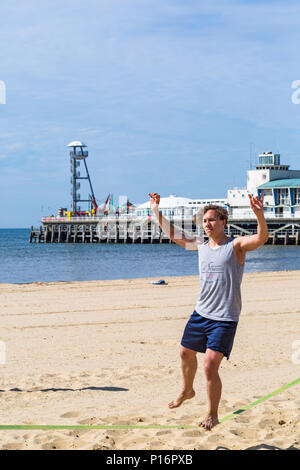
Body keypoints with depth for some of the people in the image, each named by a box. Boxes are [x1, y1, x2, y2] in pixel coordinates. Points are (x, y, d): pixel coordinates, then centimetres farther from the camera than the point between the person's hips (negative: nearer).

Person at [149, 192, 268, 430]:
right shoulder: (201, 245, 8)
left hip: (225, 318, -7)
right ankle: (187, 391, 49)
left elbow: (262, 238, -28)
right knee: (186, 353, 21)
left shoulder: (236, 245, -9)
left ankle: (213, 415, 5)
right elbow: (172, 232, 18)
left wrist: (260, 215, -45)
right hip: (201, 312, 7)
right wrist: (156, 210, 10)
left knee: (210, 366, -13)